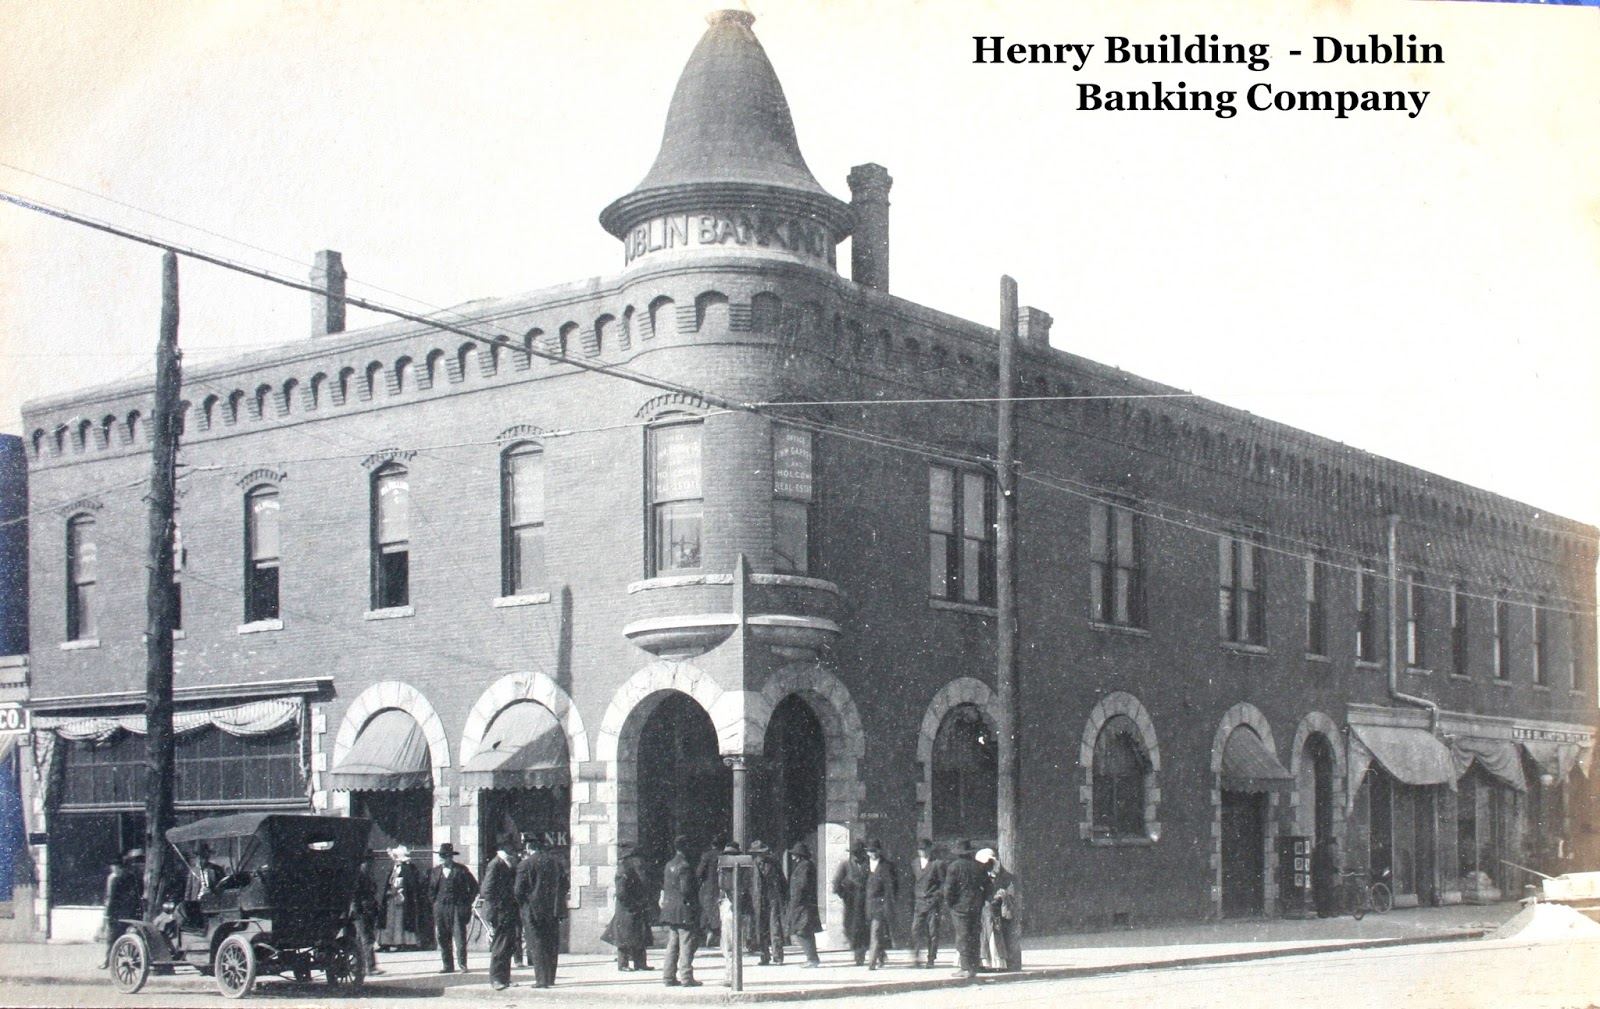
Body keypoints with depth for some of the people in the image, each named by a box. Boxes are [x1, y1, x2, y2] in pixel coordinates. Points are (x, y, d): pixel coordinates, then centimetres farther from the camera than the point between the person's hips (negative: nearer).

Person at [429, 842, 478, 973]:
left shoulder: (461, 870, 0)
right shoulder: (436, 870, 12)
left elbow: (474, 887, 5)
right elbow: (431, 888, 21)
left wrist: (467, 902, 0)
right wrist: (435, 901, 8)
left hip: (457, 907, -4)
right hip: (440, 908, 4)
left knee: (459, 936, -7)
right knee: (442, 937, 3)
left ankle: (462, 965, -4)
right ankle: (448, 965, 11)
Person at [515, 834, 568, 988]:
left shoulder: (526, 864, -10)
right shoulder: (557, 861, 6)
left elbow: (519, 890, -9)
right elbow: (564, 886, 11)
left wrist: (522, 907, 6)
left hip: (533, 910, -5)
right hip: (553, 910, 5)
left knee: (537, 946, -1)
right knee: (551, 945, 12)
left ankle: (541, 979, -4)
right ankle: (550, 978, 16)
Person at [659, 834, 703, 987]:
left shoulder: (669, 865, 12)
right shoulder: (685, 867, -15)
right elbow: (686, 889, -20)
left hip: (669, 910, 8)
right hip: (684, 911, -8)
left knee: (672, 944, 12)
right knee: (687, 944, -4)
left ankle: (668, 976, 13)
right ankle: (686, 976, -5)